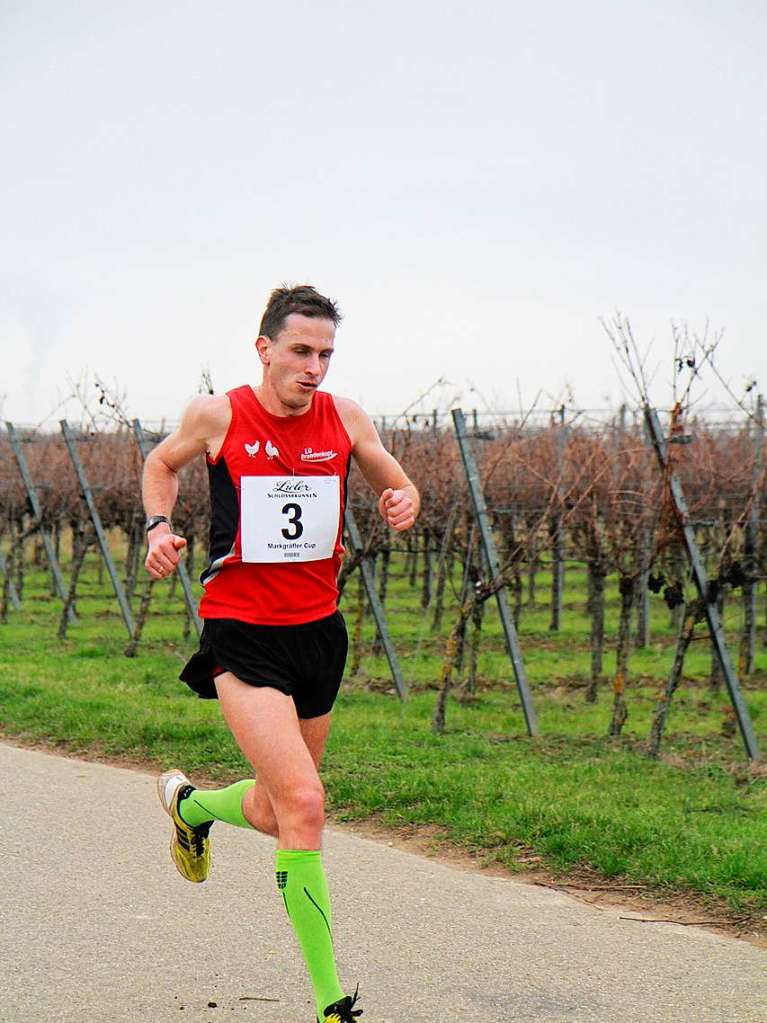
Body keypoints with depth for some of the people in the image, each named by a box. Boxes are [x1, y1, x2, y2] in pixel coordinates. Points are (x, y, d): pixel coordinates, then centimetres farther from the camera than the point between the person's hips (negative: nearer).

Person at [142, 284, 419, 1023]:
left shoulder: (343, 418, 1)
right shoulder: (216, 416, -6)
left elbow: (393, 485, 15)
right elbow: (161, 465, 14)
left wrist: (402, 501, -8)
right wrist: (159, 527, -3)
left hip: (319, 630, 5)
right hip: (241, 635, -5)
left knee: (276, 815, 17)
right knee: (303, 802, -20)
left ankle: (190, 805, 53)